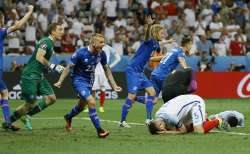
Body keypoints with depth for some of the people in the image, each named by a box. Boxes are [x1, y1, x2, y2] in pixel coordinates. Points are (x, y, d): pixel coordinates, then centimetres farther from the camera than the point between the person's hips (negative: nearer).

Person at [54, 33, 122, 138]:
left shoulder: (101, 54, -9)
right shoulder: (81, 53, -24)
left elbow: (106, 69, 6)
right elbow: (69, 67, -15)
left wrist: (114, 85, 6)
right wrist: (60, 81, -19)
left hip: (89, 81, 7)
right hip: (78, 80, -7)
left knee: (82, 105, 23)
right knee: (91, 102, -23)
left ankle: (68, 117, 55)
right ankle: (99, 130, -18)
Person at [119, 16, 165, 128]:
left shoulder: (156, 45, 12)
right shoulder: (149, 41, -13)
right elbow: (147, 35, -39)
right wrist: (149, 25, -59)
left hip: (140, 71, 9)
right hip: (132, 70, -9)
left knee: (152, 92, 4)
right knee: (132, 95, -12)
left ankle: (149, 119, 5)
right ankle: (122, 121, -4)